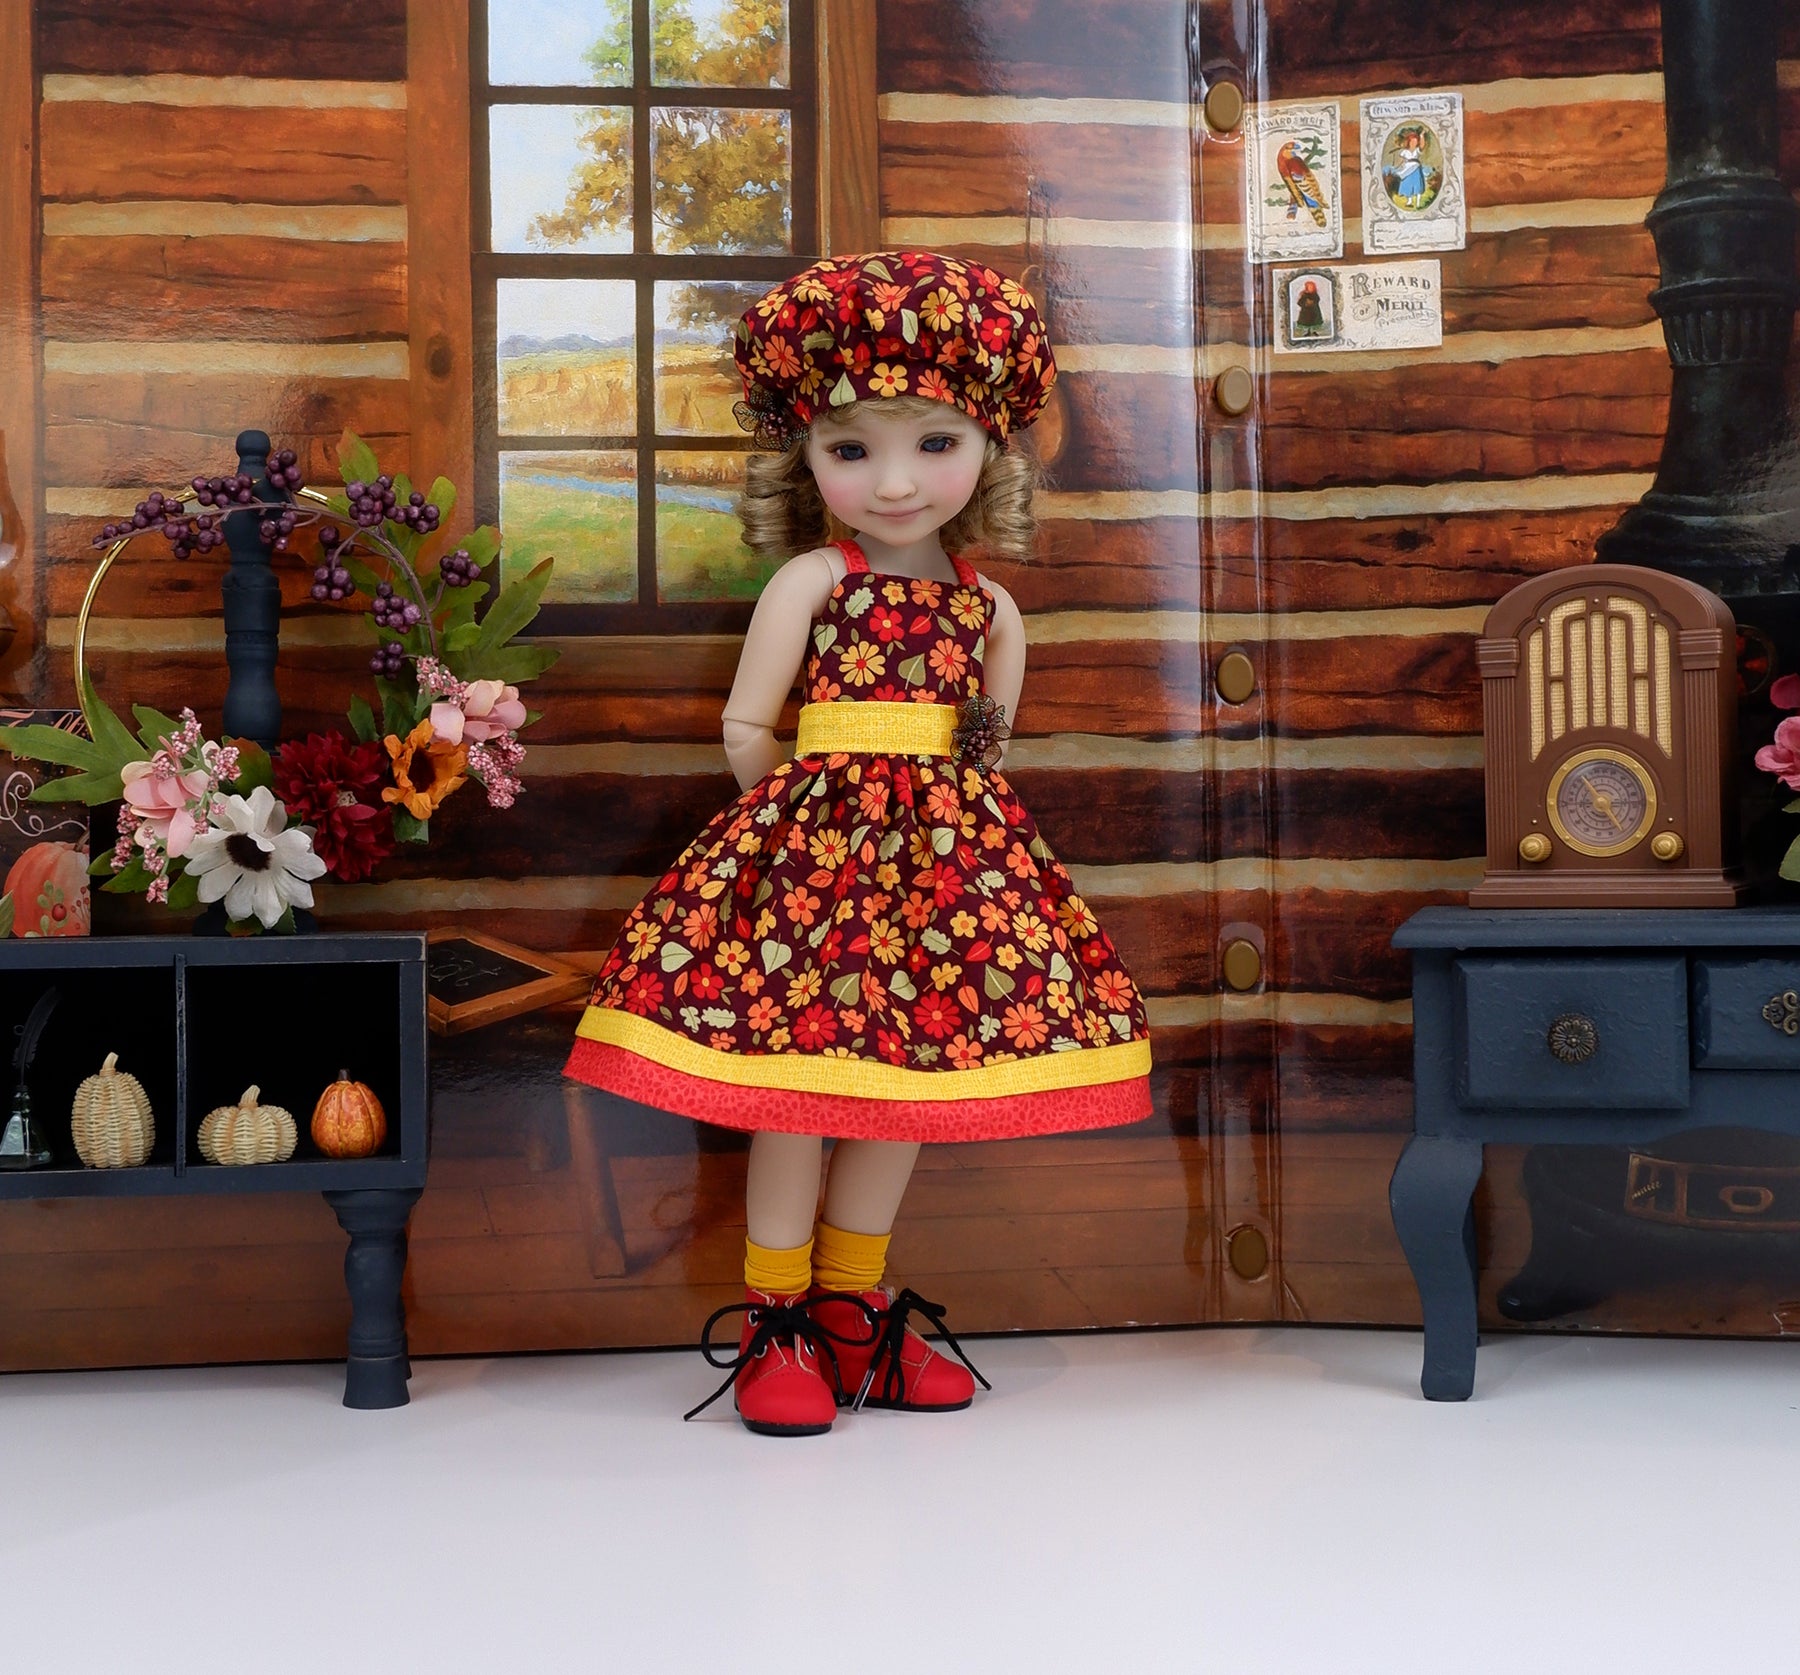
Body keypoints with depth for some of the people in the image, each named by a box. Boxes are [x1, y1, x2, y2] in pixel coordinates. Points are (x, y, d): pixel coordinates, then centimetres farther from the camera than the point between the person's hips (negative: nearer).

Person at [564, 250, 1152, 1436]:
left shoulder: (989, 604, 7)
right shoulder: (809, 582, -4)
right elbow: (746, 729, 0)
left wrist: (951, 799, 4)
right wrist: (817, 799, 3)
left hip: (947, 854, 4)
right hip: (817, 844, -4)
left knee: (910, 1085, 9)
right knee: (795, 1082, -3)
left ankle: (851, 1310, 25)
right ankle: (776, 1321, 11)